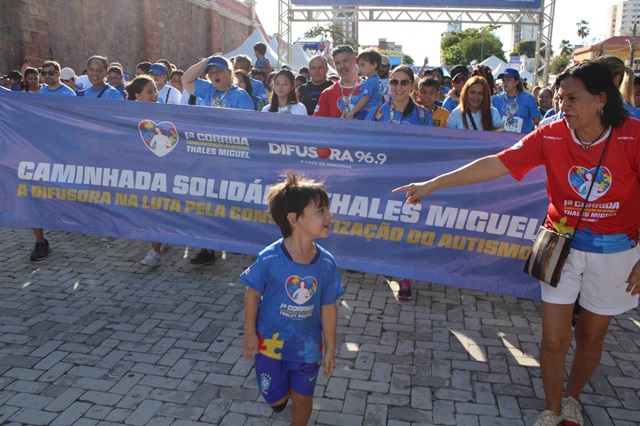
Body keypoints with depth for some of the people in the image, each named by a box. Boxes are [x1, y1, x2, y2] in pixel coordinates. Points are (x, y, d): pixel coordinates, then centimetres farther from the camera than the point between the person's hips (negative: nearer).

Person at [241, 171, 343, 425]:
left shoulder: (327, 264, -15)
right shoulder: (269, 259, -24)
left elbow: (328, 308, -5)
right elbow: (252, 295, -10)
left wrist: (330, 348, 1)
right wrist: (250, 335, -4)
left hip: (307, 347, 2)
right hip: (271, 342, -2)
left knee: (303, 398, 17)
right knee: (276, 398, 16)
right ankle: (281, 393, 52)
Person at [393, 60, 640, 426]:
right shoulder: (551, 136, -11)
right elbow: (495, 164, -18)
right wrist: (432, 184, -25)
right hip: (564, 245, 1)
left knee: (591, 336, 16)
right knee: (554, 339, 4)